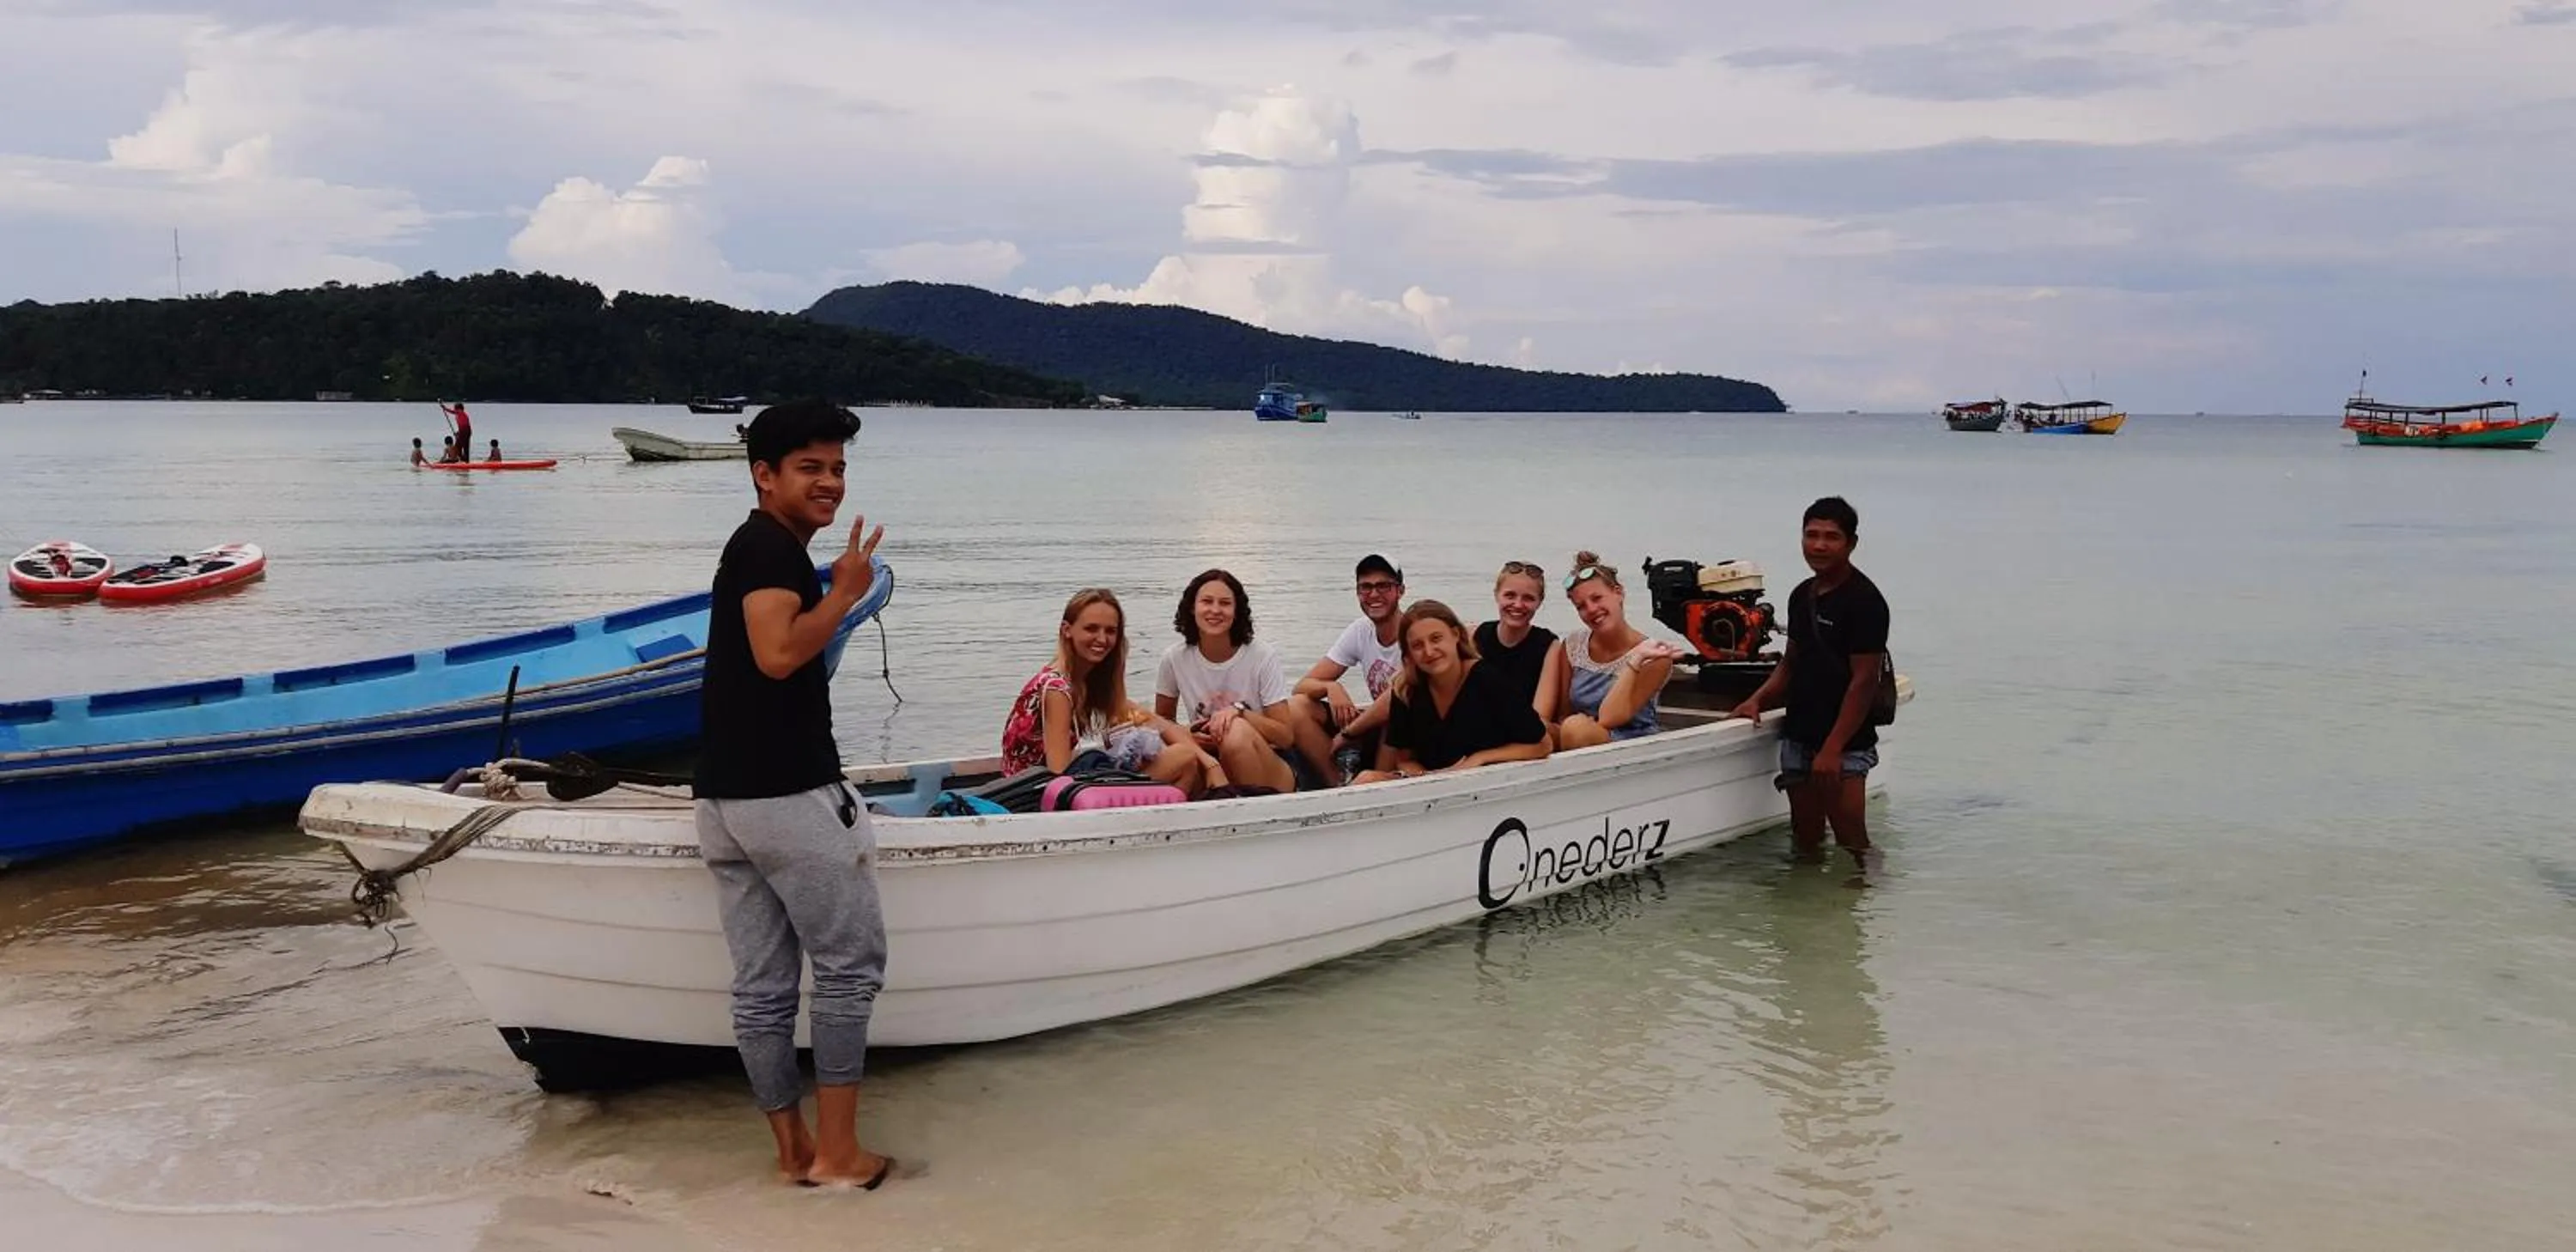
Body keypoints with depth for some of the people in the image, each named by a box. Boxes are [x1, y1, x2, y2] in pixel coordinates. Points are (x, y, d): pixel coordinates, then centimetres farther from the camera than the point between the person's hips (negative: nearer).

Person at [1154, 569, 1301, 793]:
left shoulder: (1262, 657, -9)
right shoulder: (1175, 659, -2)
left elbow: (1286, 736, -10)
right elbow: (1163, 719, 12)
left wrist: (1239, 711, -25)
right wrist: (1185, 735, -10)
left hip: (1271, 765, -1)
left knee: (1237, 733, -34)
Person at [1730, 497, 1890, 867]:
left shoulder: (1863, 600, -12)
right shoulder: (1802, 595, 13)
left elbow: (1864, 680, -16)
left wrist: (1832, 748, -20)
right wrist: (1758, 700, 6)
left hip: (1845, 744, -7)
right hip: (1798, 738, 8)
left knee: (1851, 844, -10)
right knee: (1805, 841, 13)